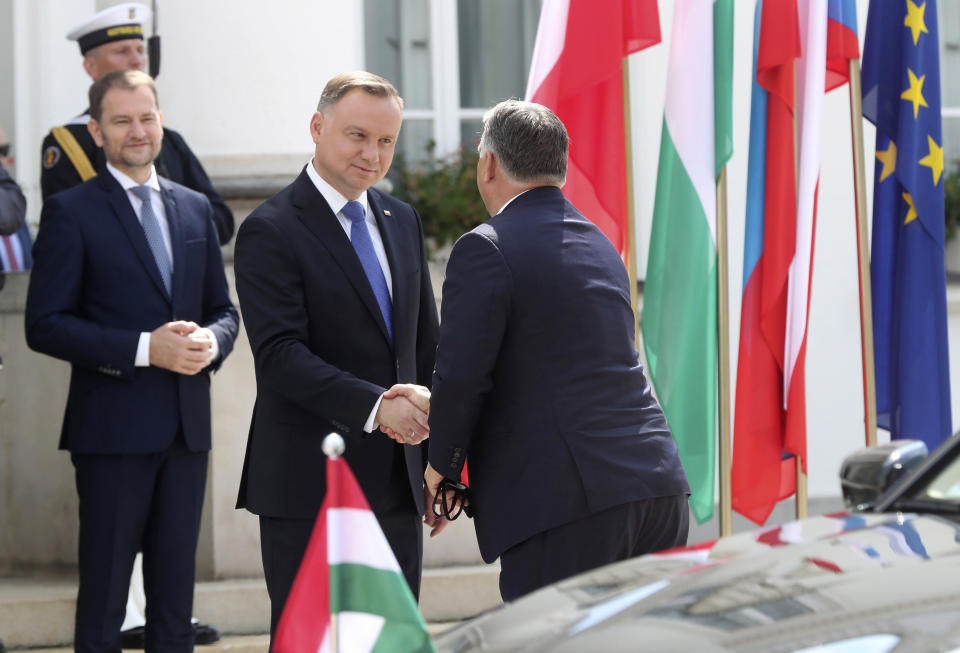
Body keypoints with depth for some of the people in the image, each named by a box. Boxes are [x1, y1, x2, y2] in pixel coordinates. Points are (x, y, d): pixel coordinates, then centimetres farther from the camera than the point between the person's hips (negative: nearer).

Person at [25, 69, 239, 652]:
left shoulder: (195, 208, 14)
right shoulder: (71, 212, -3)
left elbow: (223, 309, 19)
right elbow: (45, 325, -9)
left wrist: (210, 340, -6)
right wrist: (143, 348, -18)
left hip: (187, 427, 5)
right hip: (113, 427, -5)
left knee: (175, 596, 9)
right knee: (104, 596, -2)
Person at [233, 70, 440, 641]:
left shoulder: (402, 222, 14)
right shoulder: (271, 231, -9)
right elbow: (280, 354, -18)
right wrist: (373, 406, -28)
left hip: (397, 485, 7)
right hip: (310, 485, -7)